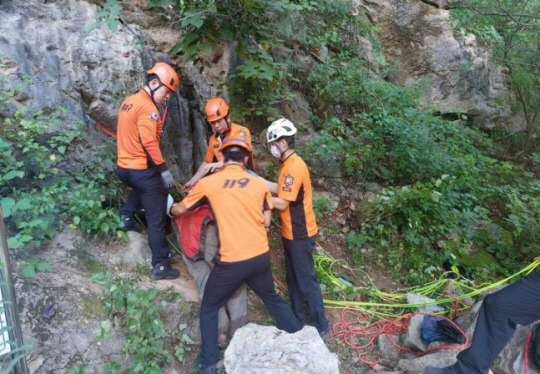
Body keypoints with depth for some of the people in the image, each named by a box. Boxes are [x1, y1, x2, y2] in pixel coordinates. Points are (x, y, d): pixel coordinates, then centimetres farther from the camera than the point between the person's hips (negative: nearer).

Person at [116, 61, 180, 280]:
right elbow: (149, 142, -24)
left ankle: (126, 215, 27)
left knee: (141, 188, 42)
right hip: (142, 170, -9)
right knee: (156, 220, -1)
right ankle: (160, 266, 5)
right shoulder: (147, 108, -16)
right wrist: (164, 170, -21)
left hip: (123, 167, 9)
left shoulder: (128, 102, 12)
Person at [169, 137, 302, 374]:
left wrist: (171, 209, 31)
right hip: (261, 256, 4)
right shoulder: (259, 183, 3)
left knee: (209, 308, 19)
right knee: (272, 299, 27)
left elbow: (180, 210, 8)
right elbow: (266, 222, 8)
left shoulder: (208, 183, -3)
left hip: (231, 261, -3)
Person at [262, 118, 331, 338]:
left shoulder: (294, 167, -23)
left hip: (300, 234, -10)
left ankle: (321, 326, 18)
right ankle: (298, 321, 34)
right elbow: (281, 189, 9)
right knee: (293, 279, 19)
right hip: (291, 233, 10)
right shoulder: (290, 164, 8)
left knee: (306, 281, 3)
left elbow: (282, 203, -22)